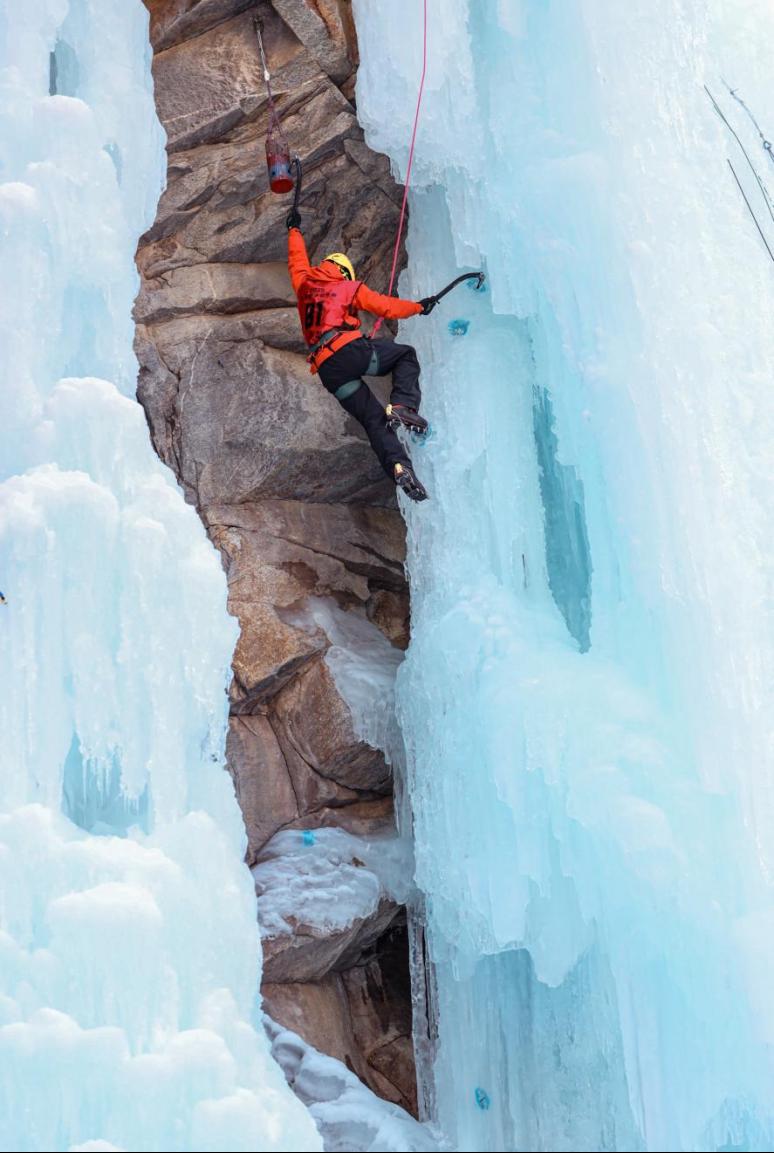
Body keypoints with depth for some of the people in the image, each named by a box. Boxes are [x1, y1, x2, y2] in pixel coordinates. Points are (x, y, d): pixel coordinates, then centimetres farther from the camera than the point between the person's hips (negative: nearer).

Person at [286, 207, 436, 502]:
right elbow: (386, 306, 11)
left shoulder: (304, 284, 22)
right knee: (406, 355, 18)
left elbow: (297, 260, 41)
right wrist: (419, 306, 26)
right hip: (351, 351, -4)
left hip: (327, 372, 4)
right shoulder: (350, 288, 12)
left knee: (374, 420, 1)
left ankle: (399, 468, -20)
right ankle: (402, 406, -8)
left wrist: (294, 230, 57)